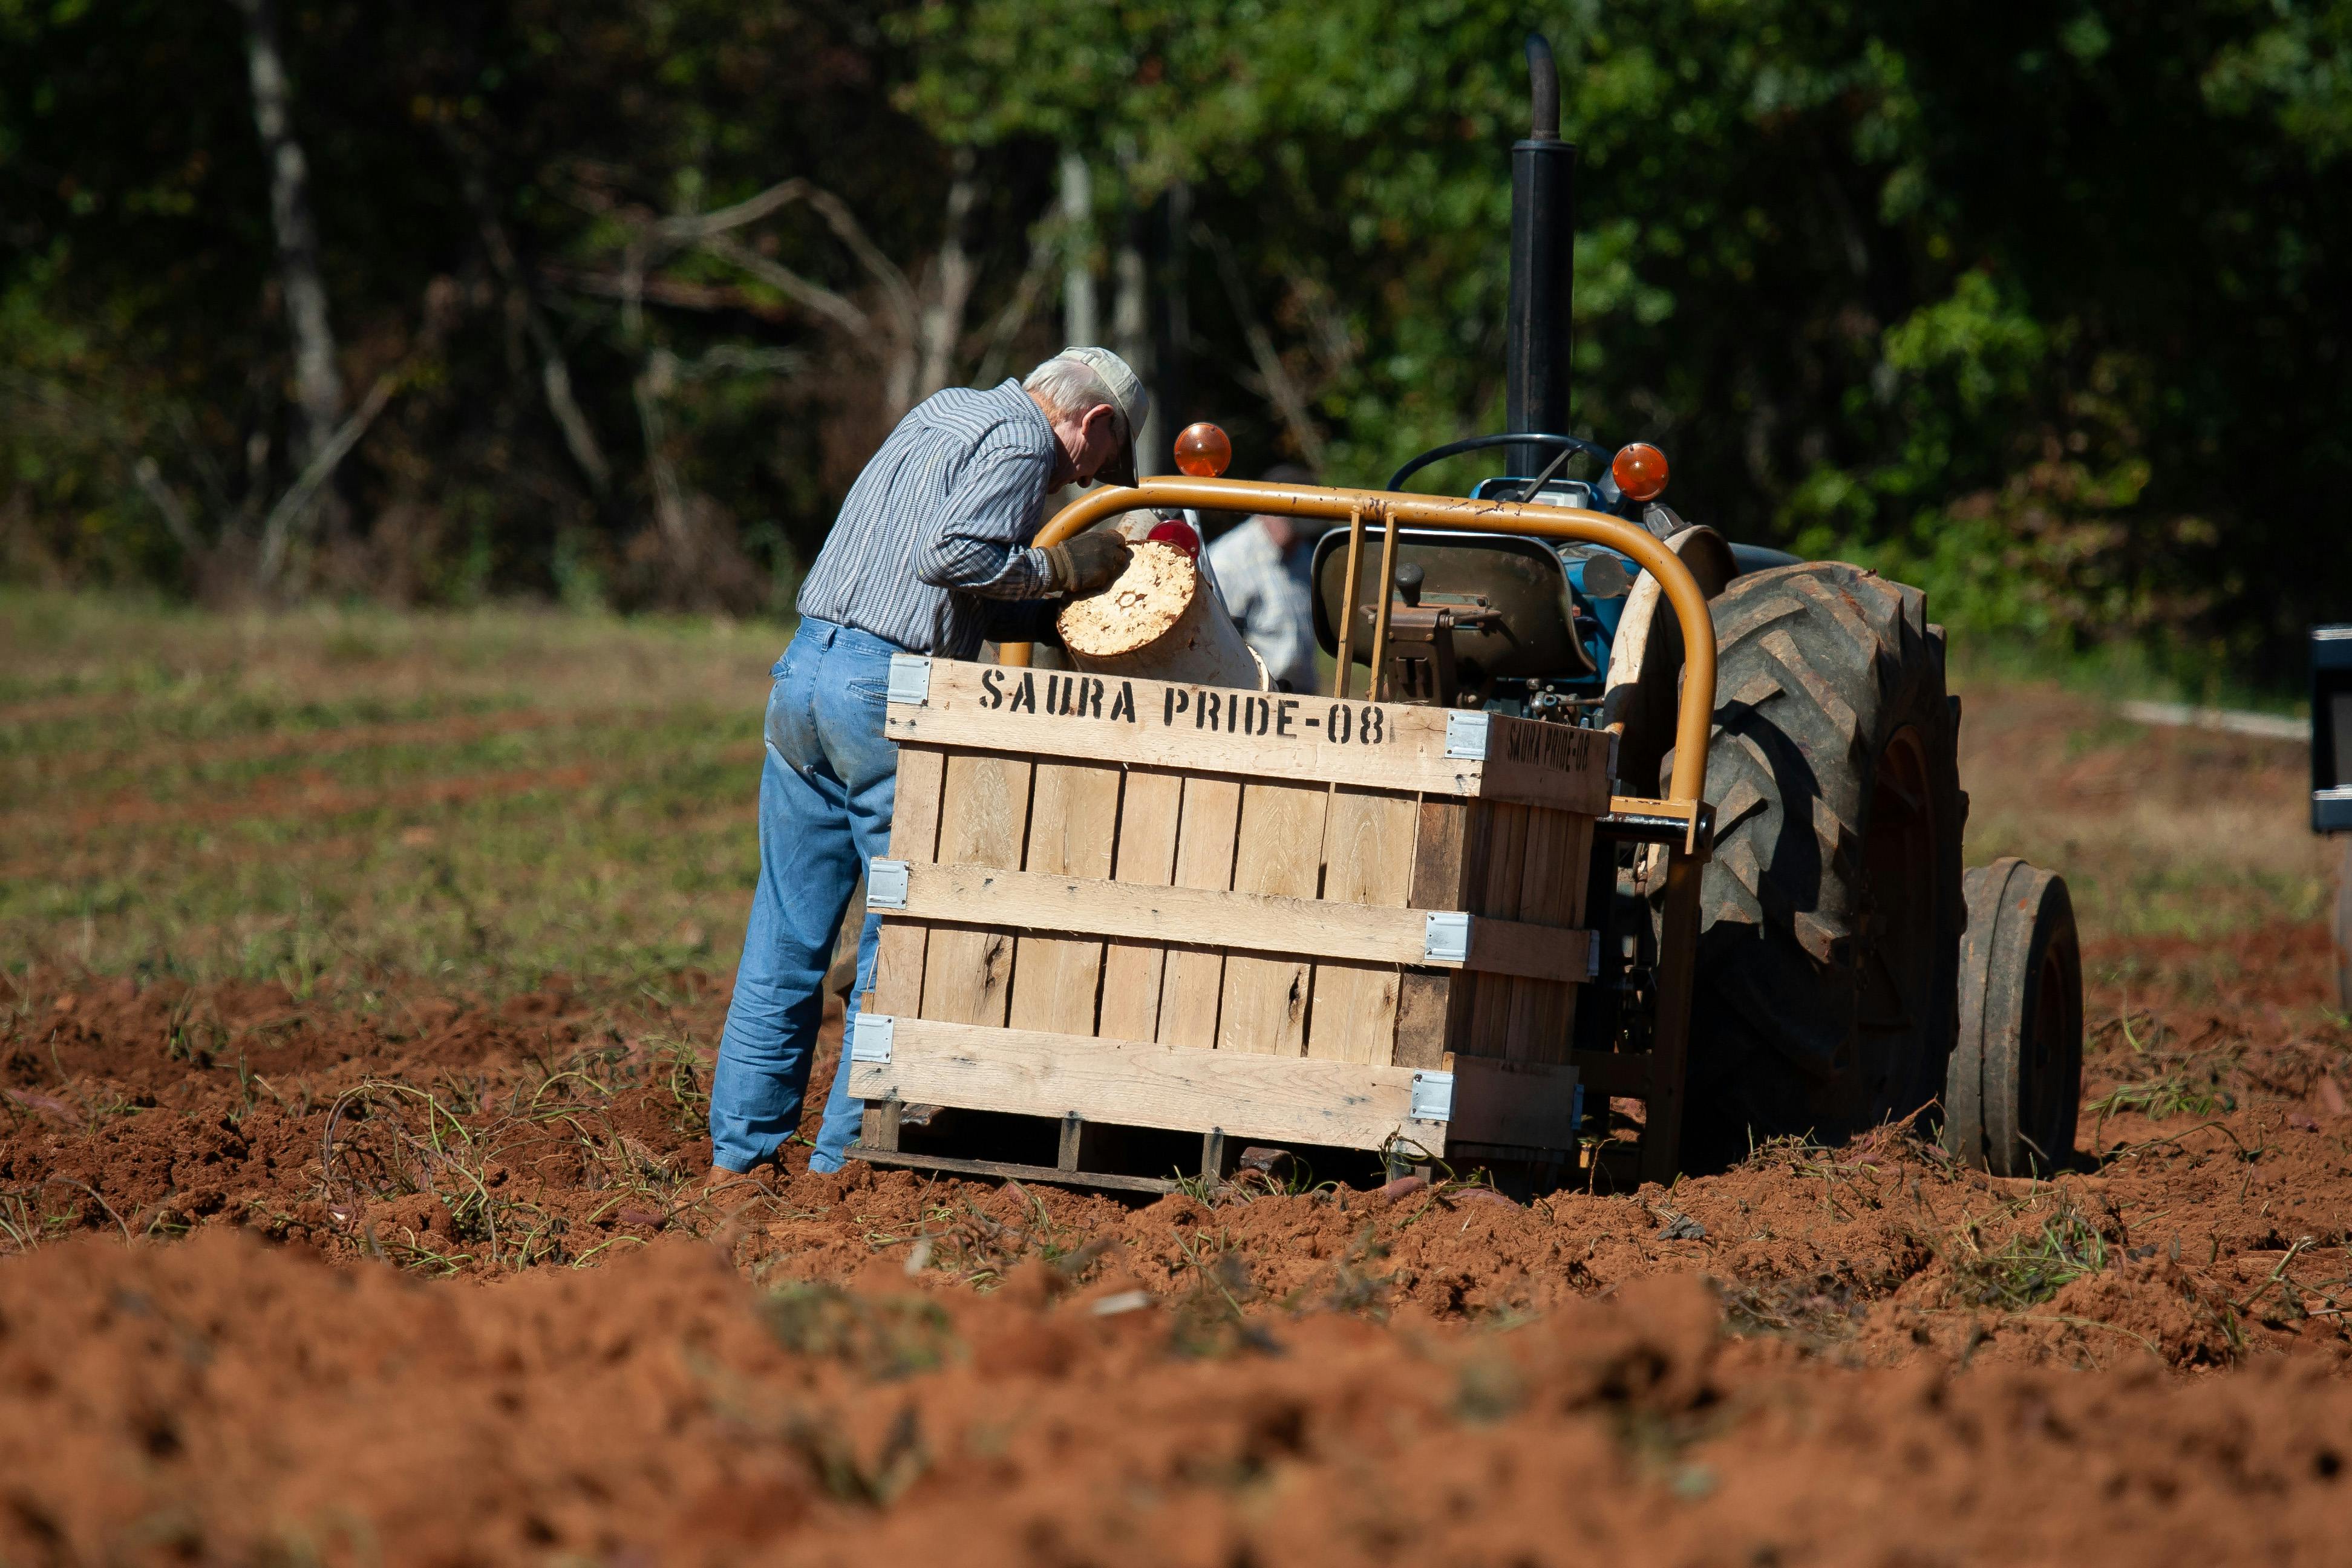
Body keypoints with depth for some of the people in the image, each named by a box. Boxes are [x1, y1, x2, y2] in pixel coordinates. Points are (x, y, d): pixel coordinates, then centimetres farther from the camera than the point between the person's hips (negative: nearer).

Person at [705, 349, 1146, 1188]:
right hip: (889, 690, -8)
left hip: (804, 670, 8)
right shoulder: (1022, 441, -4)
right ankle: (844, 1157, 0)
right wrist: (1062, 569, -6)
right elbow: (950, 554, -18)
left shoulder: (944, 410, 23)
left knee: (787, 934, 11)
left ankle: (740, 1150, 13)